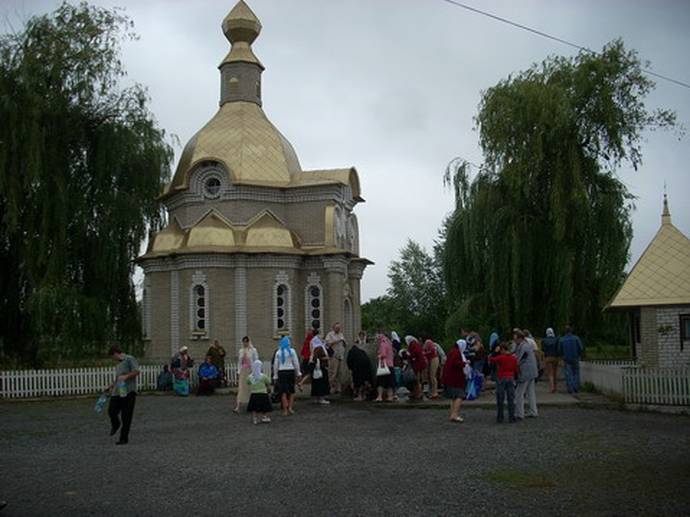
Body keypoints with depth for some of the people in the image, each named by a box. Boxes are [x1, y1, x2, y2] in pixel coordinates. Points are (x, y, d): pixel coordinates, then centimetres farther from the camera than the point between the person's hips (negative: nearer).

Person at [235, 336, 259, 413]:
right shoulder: (241, 351, 9)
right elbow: (239, 362, 14)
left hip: (251, 371, -3)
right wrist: (238, 372, 7)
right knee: (241, 389, -4)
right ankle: (237, 407, -11)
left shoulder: (253, 350, -4)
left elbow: (256, 361, -3)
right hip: (243, 372, 3)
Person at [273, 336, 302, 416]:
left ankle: (285, 410, 6)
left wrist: (275, 376, 8)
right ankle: (290, 407, 3)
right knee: (291, 391, 13)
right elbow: (296, 363, -3)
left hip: (281, 372, 1)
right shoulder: (292, 351, -5)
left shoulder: (278, 352, 1)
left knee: (283, 392, 5)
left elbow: (275, 365, 2)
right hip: (290, 371, -1)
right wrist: (298, 373, 7)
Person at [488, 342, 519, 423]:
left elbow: (490, 360, 0)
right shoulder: (514, 358, 2)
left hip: (501, 379, -3)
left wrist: (495, 352, 4)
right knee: (511, 399, 7)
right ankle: (511, 418, 6)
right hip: (510, 379, 3)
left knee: (500, 400, 4)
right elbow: (516, 370, 7)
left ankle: (500, 418, 5)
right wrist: (515, 378, 19)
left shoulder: (500, 357, -11)